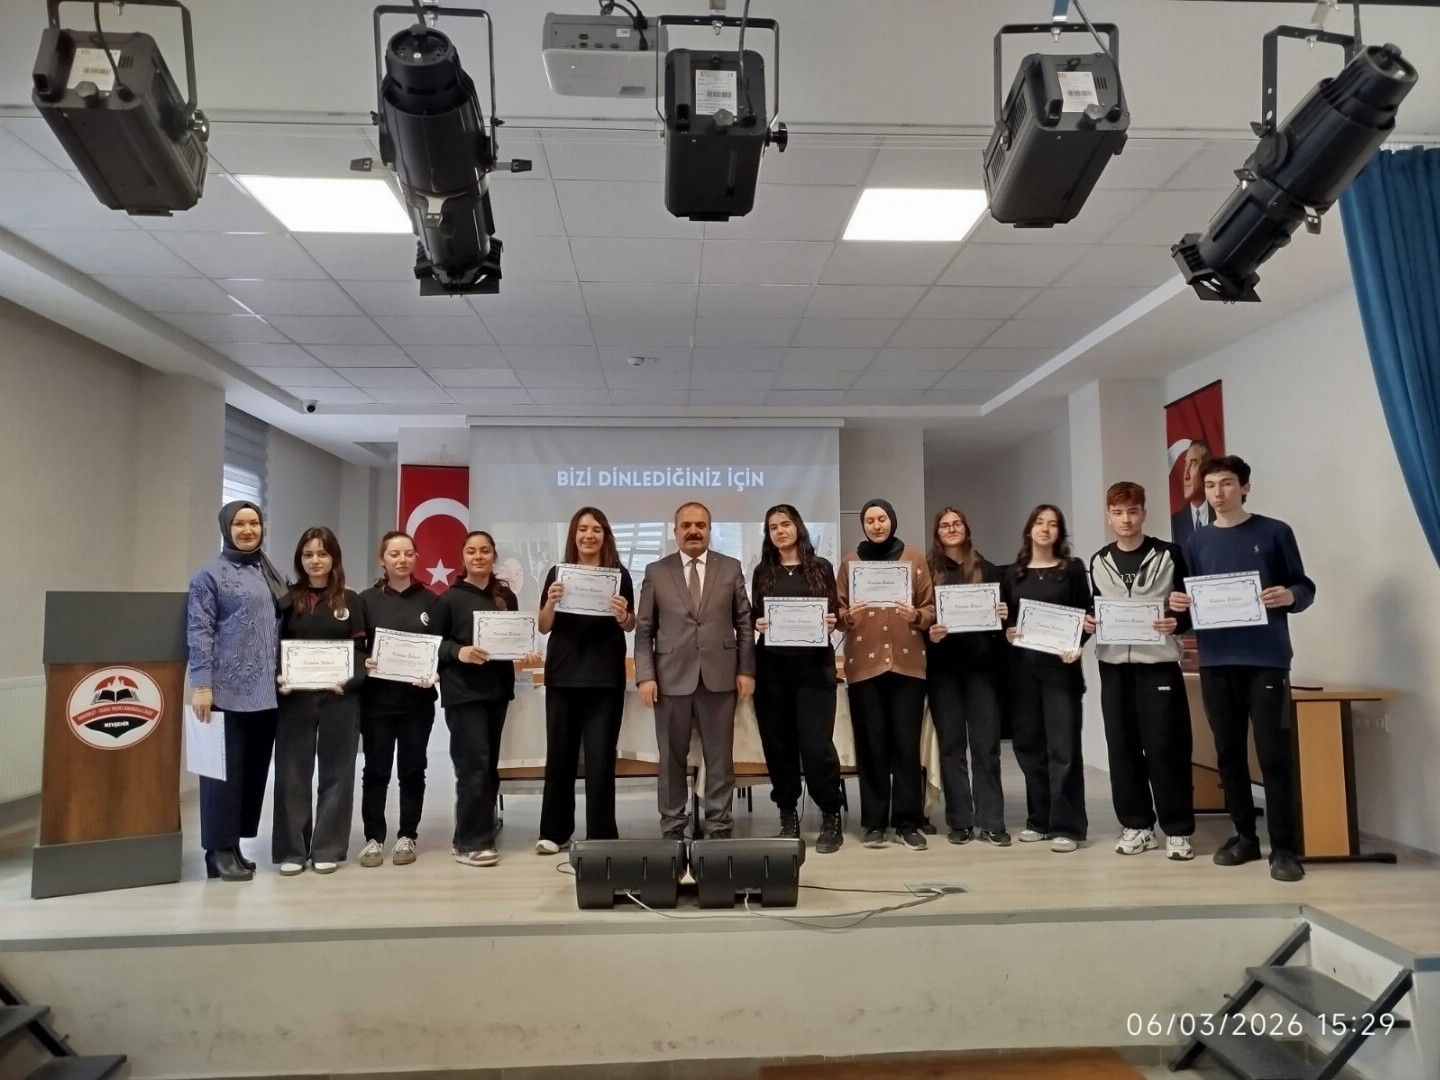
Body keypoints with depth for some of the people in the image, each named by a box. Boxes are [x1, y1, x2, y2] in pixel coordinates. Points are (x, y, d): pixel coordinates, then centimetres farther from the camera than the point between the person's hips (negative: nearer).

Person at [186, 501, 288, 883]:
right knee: (226, 771, -1)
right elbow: (199, 633, -9)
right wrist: (201, 684, -16)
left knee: (255, 770, 10)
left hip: (265, 691, 6)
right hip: (227, 691, -6)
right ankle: (220, 849, 9)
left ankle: (235, 844, 21)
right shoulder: (210, 574, -3)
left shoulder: (270, 573, 15)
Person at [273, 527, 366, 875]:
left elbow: (359, 651, 2)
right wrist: (278, 678, -14)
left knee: (335, 771, 4)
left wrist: (349, 681, -16)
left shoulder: (350, 601, 6)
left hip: (339, 697, 0)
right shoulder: (287, 600, 7)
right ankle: (292, 849, 12)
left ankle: (328, 848, 13)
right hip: (295, 697, 0)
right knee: (292, 772, 3)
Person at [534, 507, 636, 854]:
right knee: (560, 754, 9)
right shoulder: (558, 572, 5)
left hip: (605, 676, -2)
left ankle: (601, 835, 9)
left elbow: (631, 626, 5)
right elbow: (543, 627, 5)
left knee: (600, 757, 1)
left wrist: (623, 615, -18)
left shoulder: (619, 574, 2)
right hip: (563, 675, 2)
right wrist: (551, 603, -15)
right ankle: (554, 831, 20)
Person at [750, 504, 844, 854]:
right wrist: (758, 624, -11)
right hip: (772, 667, 2)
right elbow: (754, 616, 10)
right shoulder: (763, 572, 10)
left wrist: (831, 622, -14)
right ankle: (788, 815, 17)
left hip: (814, 665, -2)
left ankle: (831, 817, 6)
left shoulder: (820, 567, 6)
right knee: (778, 742, 4)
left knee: (816, 742, -8)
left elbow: (835, 614, 7)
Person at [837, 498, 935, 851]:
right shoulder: (850, 561, 8)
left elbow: (930, 608, 7)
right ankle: (874, 822, 10)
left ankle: (908, 822, 9)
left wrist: (916, 616, -14)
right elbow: (838, 611, 6)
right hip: (864, 664, 0)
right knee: (871, 743, 2)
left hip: (908, 662, 0)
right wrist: (849, 616, -15)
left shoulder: (914, 558, 8)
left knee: (907, 743, 0)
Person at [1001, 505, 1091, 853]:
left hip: (1060, 666, -3)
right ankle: (1039, 820, 17)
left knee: (1063, 745, -5)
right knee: (1028, 743, 7)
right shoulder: (1013, 573, 12)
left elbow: (1086, 615, 1)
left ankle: (1066, 825, 0)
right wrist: (1007, 632, -9)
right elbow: (1003, 618, 12)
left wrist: (1077, 646, -14)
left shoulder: (1073, 569, 5)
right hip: (1022, 666, 3)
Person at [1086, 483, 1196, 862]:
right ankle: (1136, 825, 17)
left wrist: (1177, 623, -19)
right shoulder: (1098, 562, 12)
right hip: (1114, 665, 4)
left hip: (1158, 663, -4)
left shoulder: (1169, 555, 1)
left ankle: (1178, 830, 8)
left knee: (1165, 746, -4)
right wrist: (1088, 622, -1)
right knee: (1122, 746, 6)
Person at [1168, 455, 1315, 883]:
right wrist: (1179, 605, -8)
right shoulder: (1197, 543, 12)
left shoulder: (1275, 533, 3)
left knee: (1274, 755, -4)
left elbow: (1305, 588, 3)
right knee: (1229, 752, 9)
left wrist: (1289, 597, -18)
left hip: (1266, 659, -3)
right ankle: (1244, 835, 21)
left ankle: (1283, 848, 2)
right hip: (1216, 661, 4)